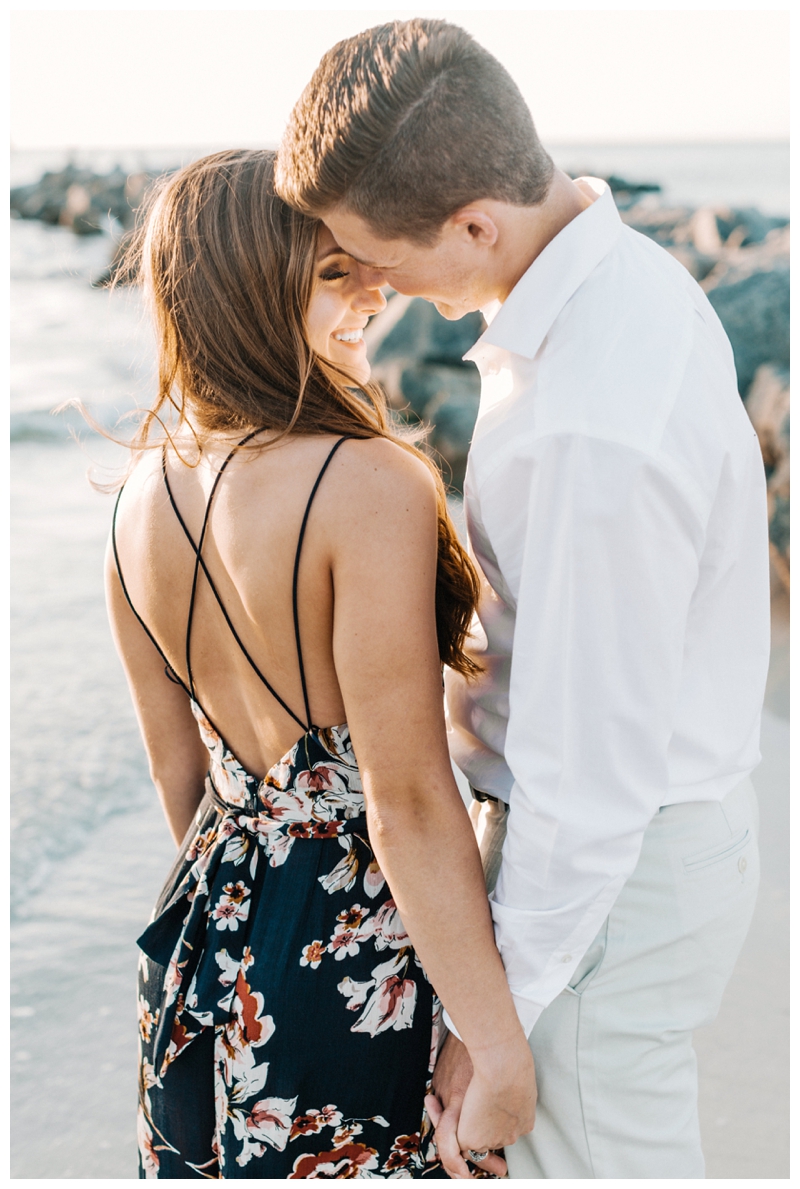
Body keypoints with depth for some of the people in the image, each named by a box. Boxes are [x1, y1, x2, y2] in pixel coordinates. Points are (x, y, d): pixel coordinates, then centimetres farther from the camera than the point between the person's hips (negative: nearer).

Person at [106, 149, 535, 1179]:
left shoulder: (142, 496, 0)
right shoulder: (372, 485, -24)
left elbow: (179, 774, 9)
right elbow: (410, 805, -24)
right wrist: (498, 1046, -17)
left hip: (208, 926, 7)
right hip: (355, 953, -7)